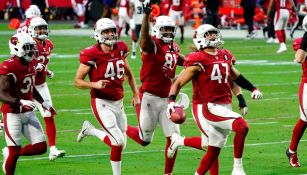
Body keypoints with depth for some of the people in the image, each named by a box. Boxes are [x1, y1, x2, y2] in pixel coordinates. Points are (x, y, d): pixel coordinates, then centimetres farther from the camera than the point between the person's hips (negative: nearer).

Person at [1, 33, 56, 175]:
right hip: (12, 114, -8)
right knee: (14, 150, -5)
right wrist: (20, 102, -39)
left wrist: (43, 103, 22)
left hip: (28, 113, 8)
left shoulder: (31, 65, 6)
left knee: (41, 147, 4)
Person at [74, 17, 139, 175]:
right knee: (118, 142, -15)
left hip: (118, 102, 7)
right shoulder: (92, 55, -13)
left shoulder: (120, 50, 4)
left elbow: (128, 74, 20)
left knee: (121, 144, 8)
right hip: (101, 103, -7)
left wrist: (135, 94, 13)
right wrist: (95, 84, -26)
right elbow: (77, 81, -10)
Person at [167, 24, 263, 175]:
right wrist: (171, 101, -23)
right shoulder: (198, 61, -9)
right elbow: (178, 83, -8)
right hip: (210, 107, -8)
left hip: (225, 107, 8)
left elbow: (236, 76, 30)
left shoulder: (224, 56, 13)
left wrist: (253, 89, 23)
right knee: (242, 127, -25)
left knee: (214, 150, 12)